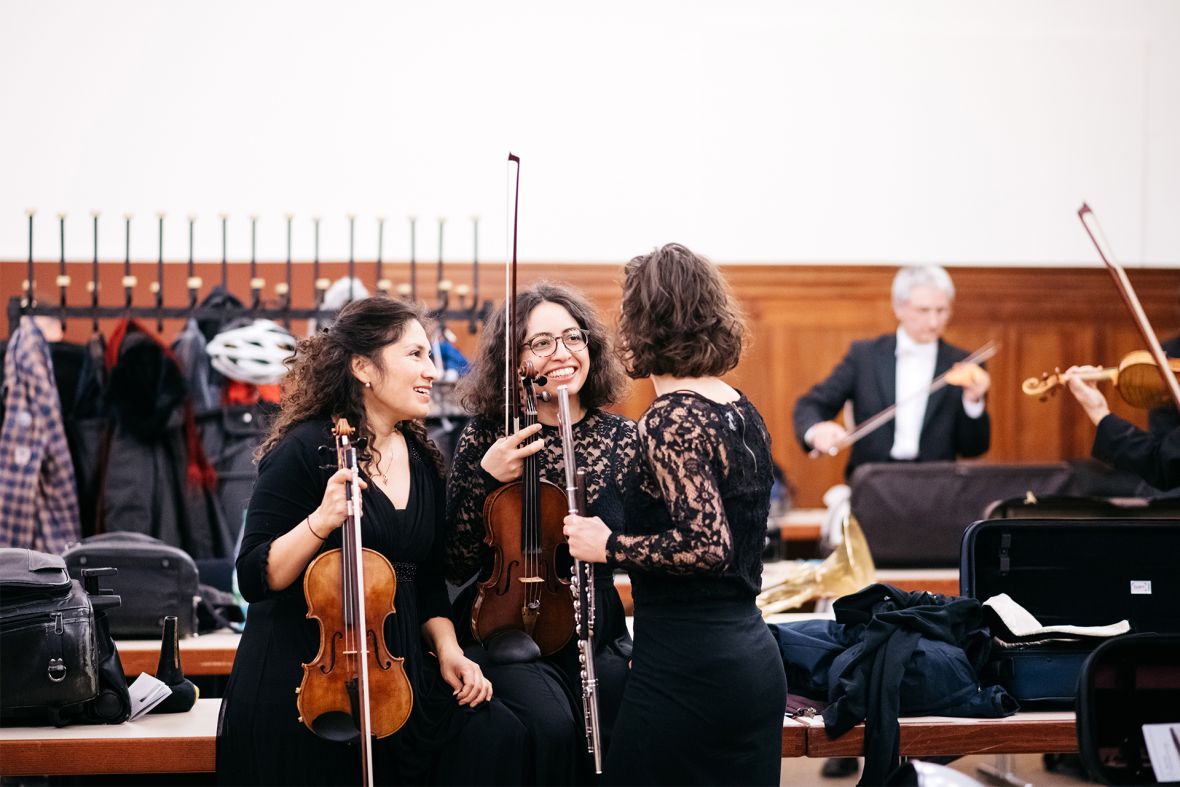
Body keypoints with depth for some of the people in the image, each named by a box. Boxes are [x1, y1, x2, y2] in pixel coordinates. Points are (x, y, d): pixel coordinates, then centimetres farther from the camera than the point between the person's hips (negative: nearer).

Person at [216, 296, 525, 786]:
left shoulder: (423, 461, 10)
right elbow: (255, 579, -12)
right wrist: (321, 521, -26)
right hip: (301, 683, -5)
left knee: (493, 734, -14)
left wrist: (446, 649, 2)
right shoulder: (308, 450, -9)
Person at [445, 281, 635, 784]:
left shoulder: (622, 438, 2)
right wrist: (485, 478, -15)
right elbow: (456, 567, -4)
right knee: (553, 725, -30)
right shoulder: (484, 437, -2)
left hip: (595, 638, 2)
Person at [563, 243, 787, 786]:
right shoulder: (743, 410, 11)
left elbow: (708, 544, -24)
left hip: (686, 670, -9)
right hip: (754, 656, 9)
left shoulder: (670, 419, -15)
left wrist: (608, 547, -13)